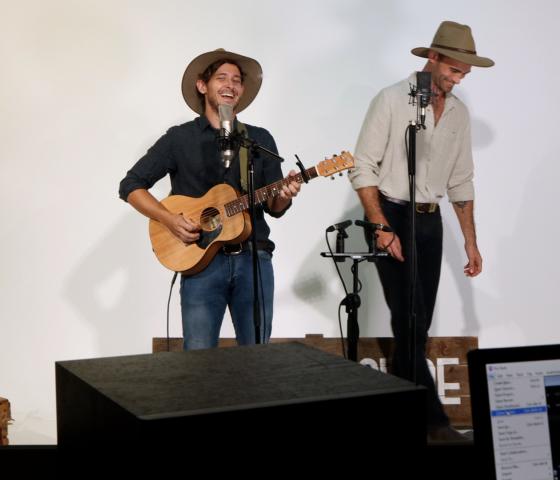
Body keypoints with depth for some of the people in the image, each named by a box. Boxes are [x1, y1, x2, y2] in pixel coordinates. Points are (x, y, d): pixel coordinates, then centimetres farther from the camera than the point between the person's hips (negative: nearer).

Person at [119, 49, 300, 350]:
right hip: (201, 260, -2)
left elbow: (273, 208, 12)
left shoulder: (261, 140, 12)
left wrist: (285, 197, -11)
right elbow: (130, 186, 3)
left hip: (254, 258, 2)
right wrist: (170, 220, -10)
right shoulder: (180, 138, 5)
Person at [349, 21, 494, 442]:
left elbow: (461, 181, 13)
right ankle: (433, 420, -1)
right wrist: (382, 227, -16)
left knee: (418, 324, 8)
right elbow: (363, 167, -10)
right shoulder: (392, 100, -8)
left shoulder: (459, 112, 9)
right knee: (409, 321, -7)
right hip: (392, 216, -6)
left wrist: (471, 242, 10)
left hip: (430, 220, 6)